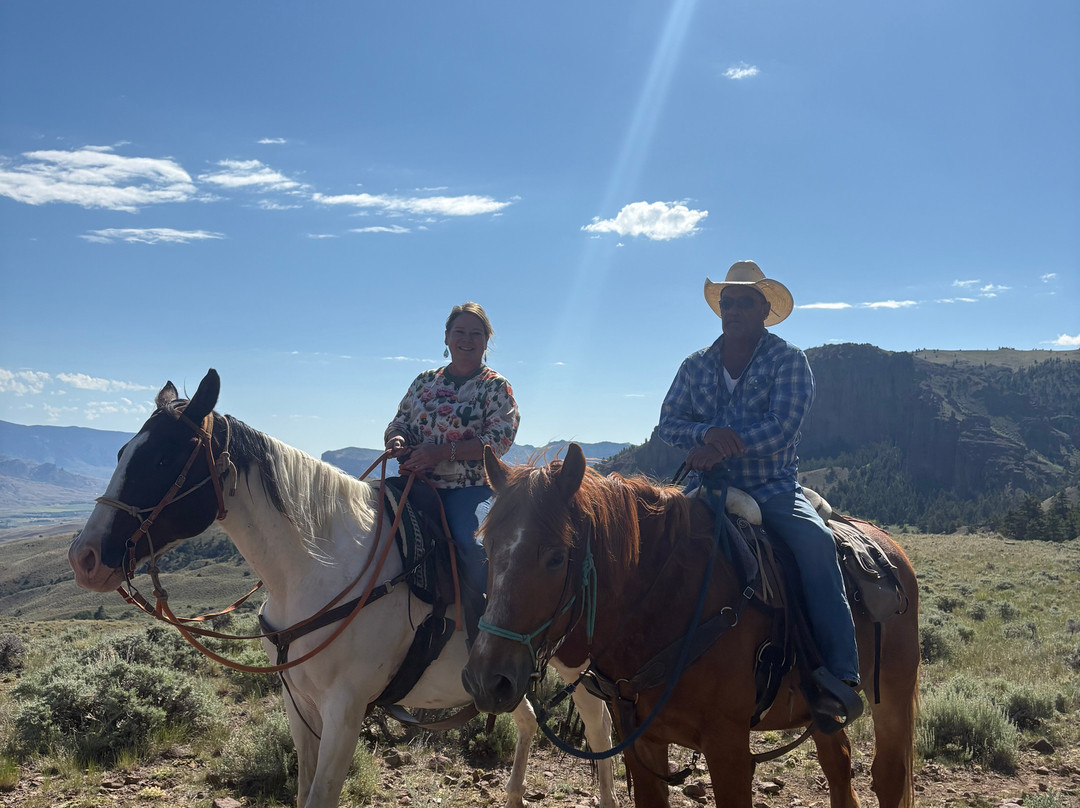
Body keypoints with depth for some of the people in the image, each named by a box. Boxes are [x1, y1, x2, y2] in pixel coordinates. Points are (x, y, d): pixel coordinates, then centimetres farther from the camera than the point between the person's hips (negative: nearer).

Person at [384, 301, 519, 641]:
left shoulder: (496, 387, 3)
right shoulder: (425, 381, 17)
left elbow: (499, 440, -9)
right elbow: (399, 422, 20)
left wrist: (441, 452, -19)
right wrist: (397, 439, -7)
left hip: (471, 488, -4)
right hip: (419, 485, 5)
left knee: (473, 545, -31)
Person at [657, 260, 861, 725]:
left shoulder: (788, 361, 0)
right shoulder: (696, 366, 13)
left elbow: (781, 428, -13)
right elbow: (668, 423, 4)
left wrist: (717, 449, -22)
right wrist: (708, 433, -17)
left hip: (774, 490, -3)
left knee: (815, 542, -30)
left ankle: (840, 678, -29)